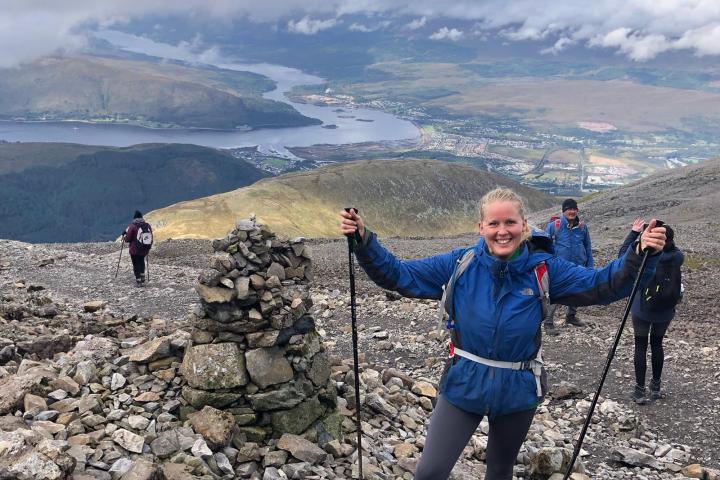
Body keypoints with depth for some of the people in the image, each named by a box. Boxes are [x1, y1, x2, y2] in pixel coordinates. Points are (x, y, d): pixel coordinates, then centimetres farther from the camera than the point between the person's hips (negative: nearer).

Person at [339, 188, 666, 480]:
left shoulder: (544, 269, -11)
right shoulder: (459, 265, -11)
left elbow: (603, 285, -7)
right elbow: (397, 275, -9)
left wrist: (639, 255, -23)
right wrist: (364, 241, -22)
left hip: (518, 389, 1)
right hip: (464, 385, -1)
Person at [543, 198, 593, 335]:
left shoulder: (582, 227, 5)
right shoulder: (554, 225, -7)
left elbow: (588, 247, 12)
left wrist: (590, 266, 9)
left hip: (579, 267, 5)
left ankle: (571, 316, 37)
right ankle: (548, 323, -7)